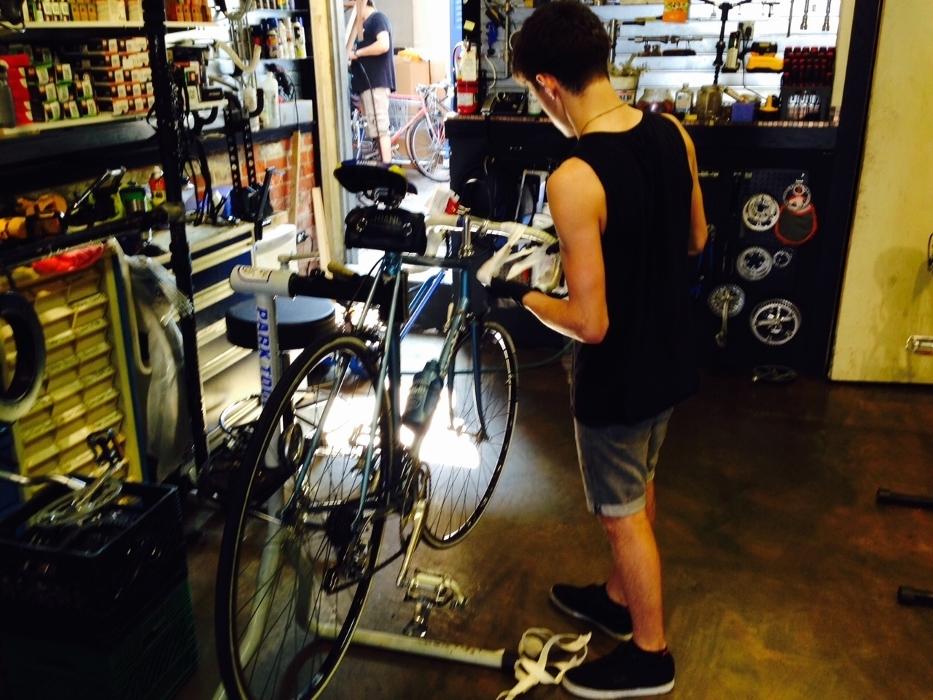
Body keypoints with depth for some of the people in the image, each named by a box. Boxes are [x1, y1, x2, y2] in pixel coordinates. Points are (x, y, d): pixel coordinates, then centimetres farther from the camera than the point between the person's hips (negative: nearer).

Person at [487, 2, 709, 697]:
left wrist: (522, 295, -12)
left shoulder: (574, 180, -30)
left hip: (617, 378, -8)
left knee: (624, 514, 13)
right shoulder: (672, 133, -6)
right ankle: (619, 597, 49)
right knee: (640, 488, 26)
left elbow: (590, 323, -27)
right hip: (670, 358, 8)